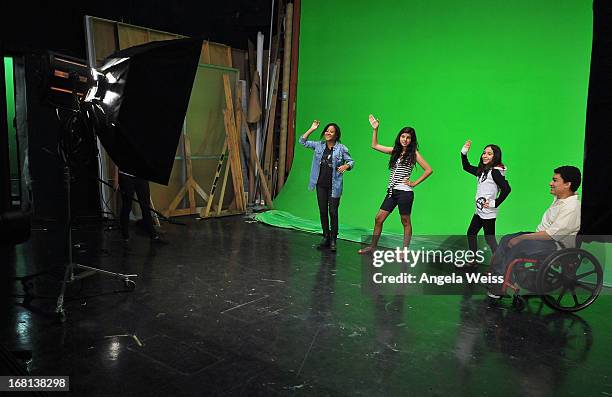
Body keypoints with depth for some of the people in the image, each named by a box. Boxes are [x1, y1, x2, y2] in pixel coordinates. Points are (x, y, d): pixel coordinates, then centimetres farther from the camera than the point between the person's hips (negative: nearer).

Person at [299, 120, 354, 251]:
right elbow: (303, 141, 7)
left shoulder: (341, 148, -5)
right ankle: (326, 238, 23)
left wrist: (346, 166, -21)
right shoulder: (319, 145, 5)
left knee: (333, 212, -2)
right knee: (323, 212, 10)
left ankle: (333, 240, 8)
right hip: (321, 184, 4)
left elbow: (351, 161, 1)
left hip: (334, 185, -4)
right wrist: (311, 129, -2)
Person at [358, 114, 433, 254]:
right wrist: (375, 129, 10)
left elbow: (429, 170, -6)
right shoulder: (395, 151, 12)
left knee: (406, 222, 5)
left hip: (404, 192, -6)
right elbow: (375, 146, 16)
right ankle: (372, 247, 15)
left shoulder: (413, 153, -2)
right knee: (378, 219, 4)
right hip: (391, 191, 6)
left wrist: (415, 183, -7)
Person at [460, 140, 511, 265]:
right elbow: (466, 167, 24)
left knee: (489, 238, -5)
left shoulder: (495, 172, -16)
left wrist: (495, 203, -20)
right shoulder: (482, 170, 10)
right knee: (471, 233, 17)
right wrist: (464, 152, 11)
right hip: (479, 211, 10)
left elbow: (506, 188, -26)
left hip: (488, 212, -10)